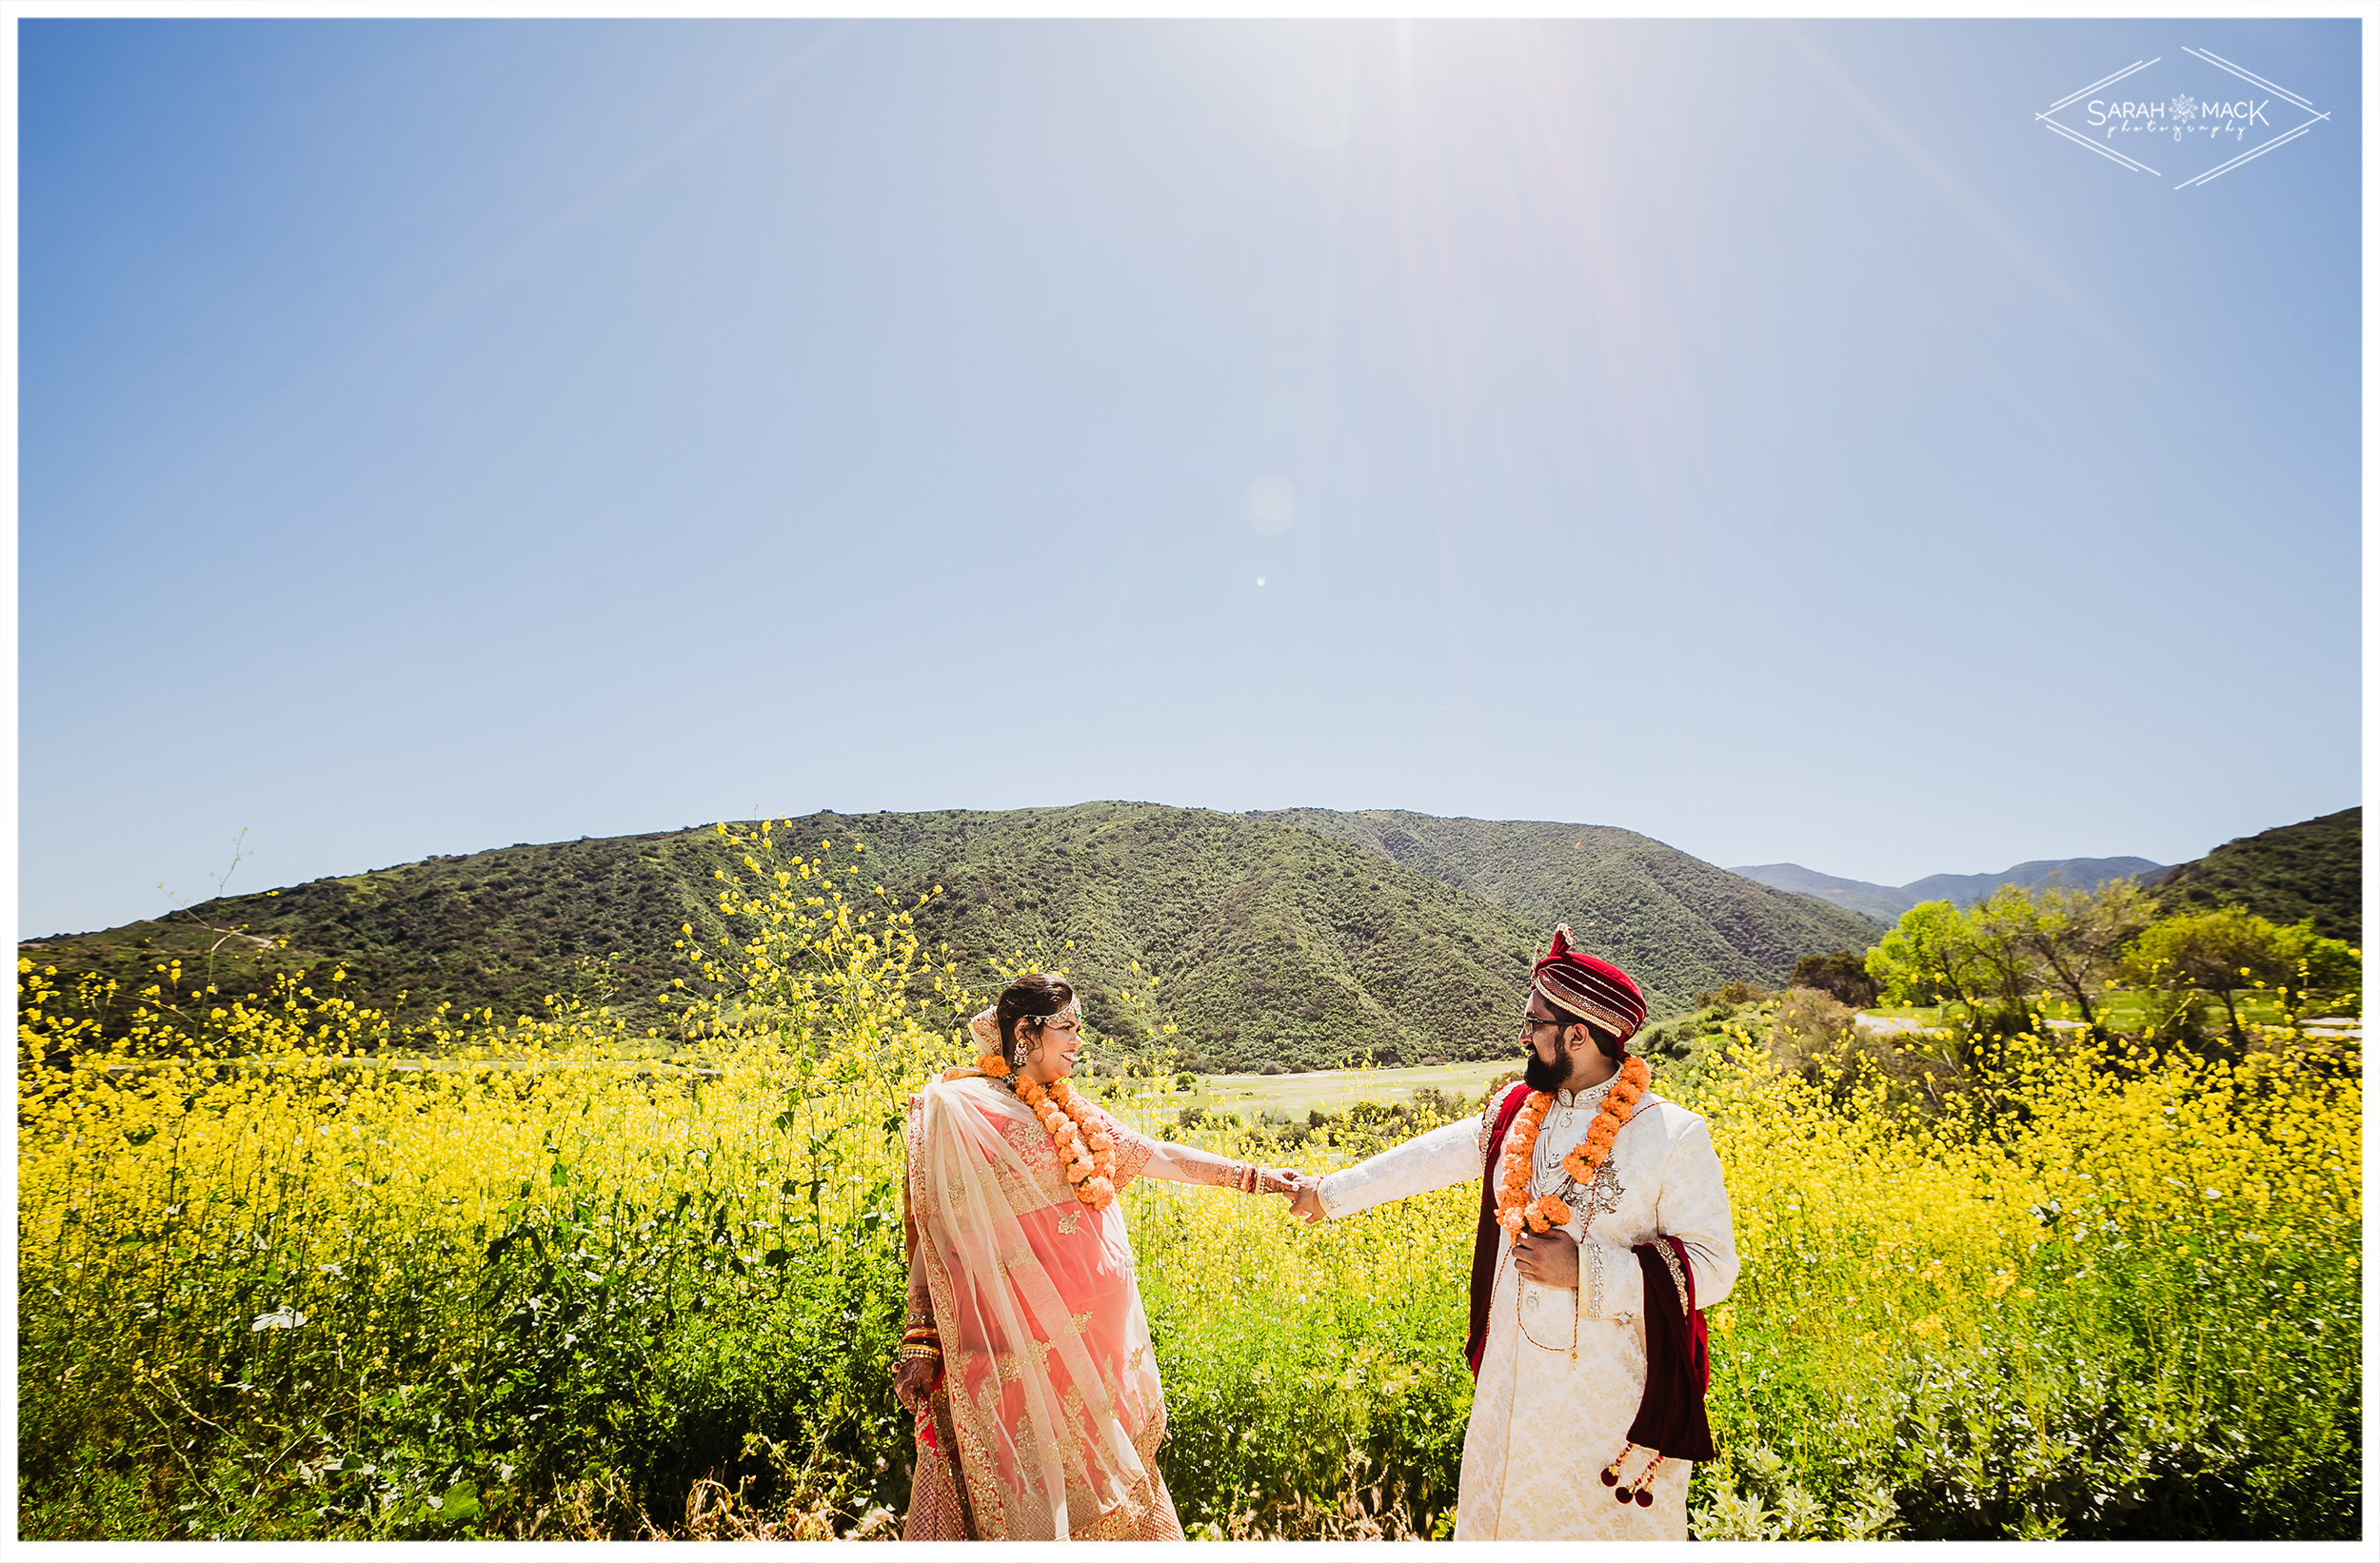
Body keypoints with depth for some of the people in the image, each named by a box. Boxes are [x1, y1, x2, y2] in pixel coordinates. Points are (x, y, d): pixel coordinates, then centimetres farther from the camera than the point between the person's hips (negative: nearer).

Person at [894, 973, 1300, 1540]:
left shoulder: (1068, 1107, 11)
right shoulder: (961, 1109, -10)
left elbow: (1154, 1154, 12)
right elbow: (937, 1232, -10)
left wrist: (1258, 1176, 10)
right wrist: (921, 1346, -12)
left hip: (1101, 1322, 7)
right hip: (1040, 1336, -7)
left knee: (1109, 1466, 15)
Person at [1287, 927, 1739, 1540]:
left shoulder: (1672, 1138, -15)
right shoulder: (1517, 1114, 0)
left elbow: (1711, 1269, -14)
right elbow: (1431, 1156, 10)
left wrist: (1586, 1270, -23)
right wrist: (1332, 1193, 15)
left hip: (1613, 1396, -5)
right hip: (1516, 1380, 5)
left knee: (1608, 1527, 8)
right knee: (1504, 1512, 17)